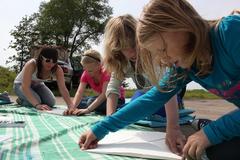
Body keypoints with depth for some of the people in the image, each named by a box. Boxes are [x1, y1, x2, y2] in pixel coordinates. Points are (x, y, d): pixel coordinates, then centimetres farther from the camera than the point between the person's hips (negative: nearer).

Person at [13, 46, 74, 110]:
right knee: (35, 101, -28)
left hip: (37, 84, 4)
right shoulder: (31, 65, -38)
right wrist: (37, 105, -54)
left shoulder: (57, 69, -27)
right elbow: (25, 87, -43)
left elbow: (63, 88, -34)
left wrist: (71, 106, -49)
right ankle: (21, 100, 6)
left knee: (51, 102, -14)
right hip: (21, 84, -4)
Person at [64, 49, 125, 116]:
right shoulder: (86, 74, -12)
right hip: (101, 98, 7)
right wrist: (72, 107, -40)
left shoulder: (106, 72, -28)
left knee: (91, 102, -31)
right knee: (78, 102, -6)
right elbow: (79, 92, -20)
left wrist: (87, 110, -47)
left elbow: (104, 94, -38)